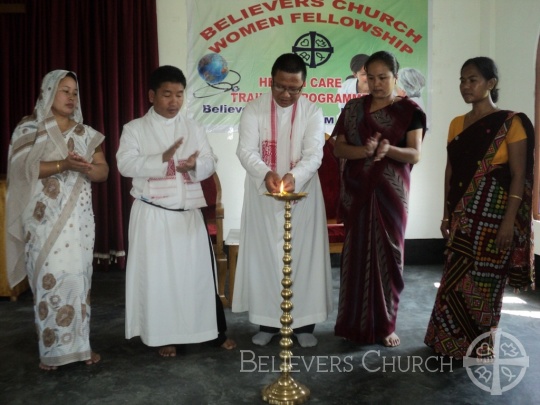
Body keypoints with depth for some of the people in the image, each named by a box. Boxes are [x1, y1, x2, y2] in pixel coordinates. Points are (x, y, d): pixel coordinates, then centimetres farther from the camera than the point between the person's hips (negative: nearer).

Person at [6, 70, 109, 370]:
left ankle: (79, 344, 12)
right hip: (44, 218, -3)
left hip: (79, 218, 3)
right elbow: (23, 167, -11)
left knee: (78, 277, 3)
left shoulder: (86, 133, 12)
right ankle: (52, 349, 7)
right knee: (50, 278, -4)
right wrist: (64, 165, -21)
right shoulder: (29, 128, 2)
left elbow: (103, 171, 8)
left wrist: (85, 167, -14)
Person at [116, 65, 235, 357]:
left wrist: (195, 164, -19)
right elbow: (126, 165, -12)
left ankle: (216, 331, 22)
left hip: (189, 212, 3)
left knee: (199, 270, 8)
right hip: (152, 214, -2)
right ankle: (163, 335, 21)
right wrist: (163, 159, -24)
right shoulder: (135, 129, 1)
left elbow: (210, 164, 4)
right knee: (157, 274, 5)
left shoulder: (193, 128, 10)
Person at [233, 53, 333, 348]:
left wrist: (294, 176, -33)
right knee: (263, 256, 5)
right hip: (262, 197, 0)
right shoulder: (254, 109, -3)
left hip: (302, 196, 0)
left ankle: (304, 323, 17)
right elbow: (246, 151, -12)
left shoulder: (312, 112, -3)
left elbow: (314, 155, -12)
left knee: (303, 257, 4)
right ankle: (267, 322, 19)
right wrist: (266, 174, -32)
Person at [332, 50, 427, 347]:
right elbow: (338, 148, 2)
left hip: (391, 193, -1)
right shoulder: (353, 108, 7)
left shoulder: (410, 111, 2)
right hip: (357, 191, 1)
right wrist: (364, 150, -19)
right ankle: (355, 322, 14)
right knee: (356, 252, 3)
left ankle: (385, 324, 16)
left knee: (388, 253, 3)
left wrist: (389, 149, -25)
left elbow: (414, 154, -4)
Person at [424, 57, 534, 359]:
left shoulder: (510, 123, -7)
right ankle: (452, 341, 25)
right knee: (457, 277, 9)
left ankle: (480, 345, 23)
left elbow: (519, 176, -10)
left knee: (485, 279, 4)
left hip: (494, 215, -5)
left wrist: (509, 221, -16)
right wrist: (447, 214, 10)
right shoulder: (457, 124, 10)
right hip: (463, 215, 5)